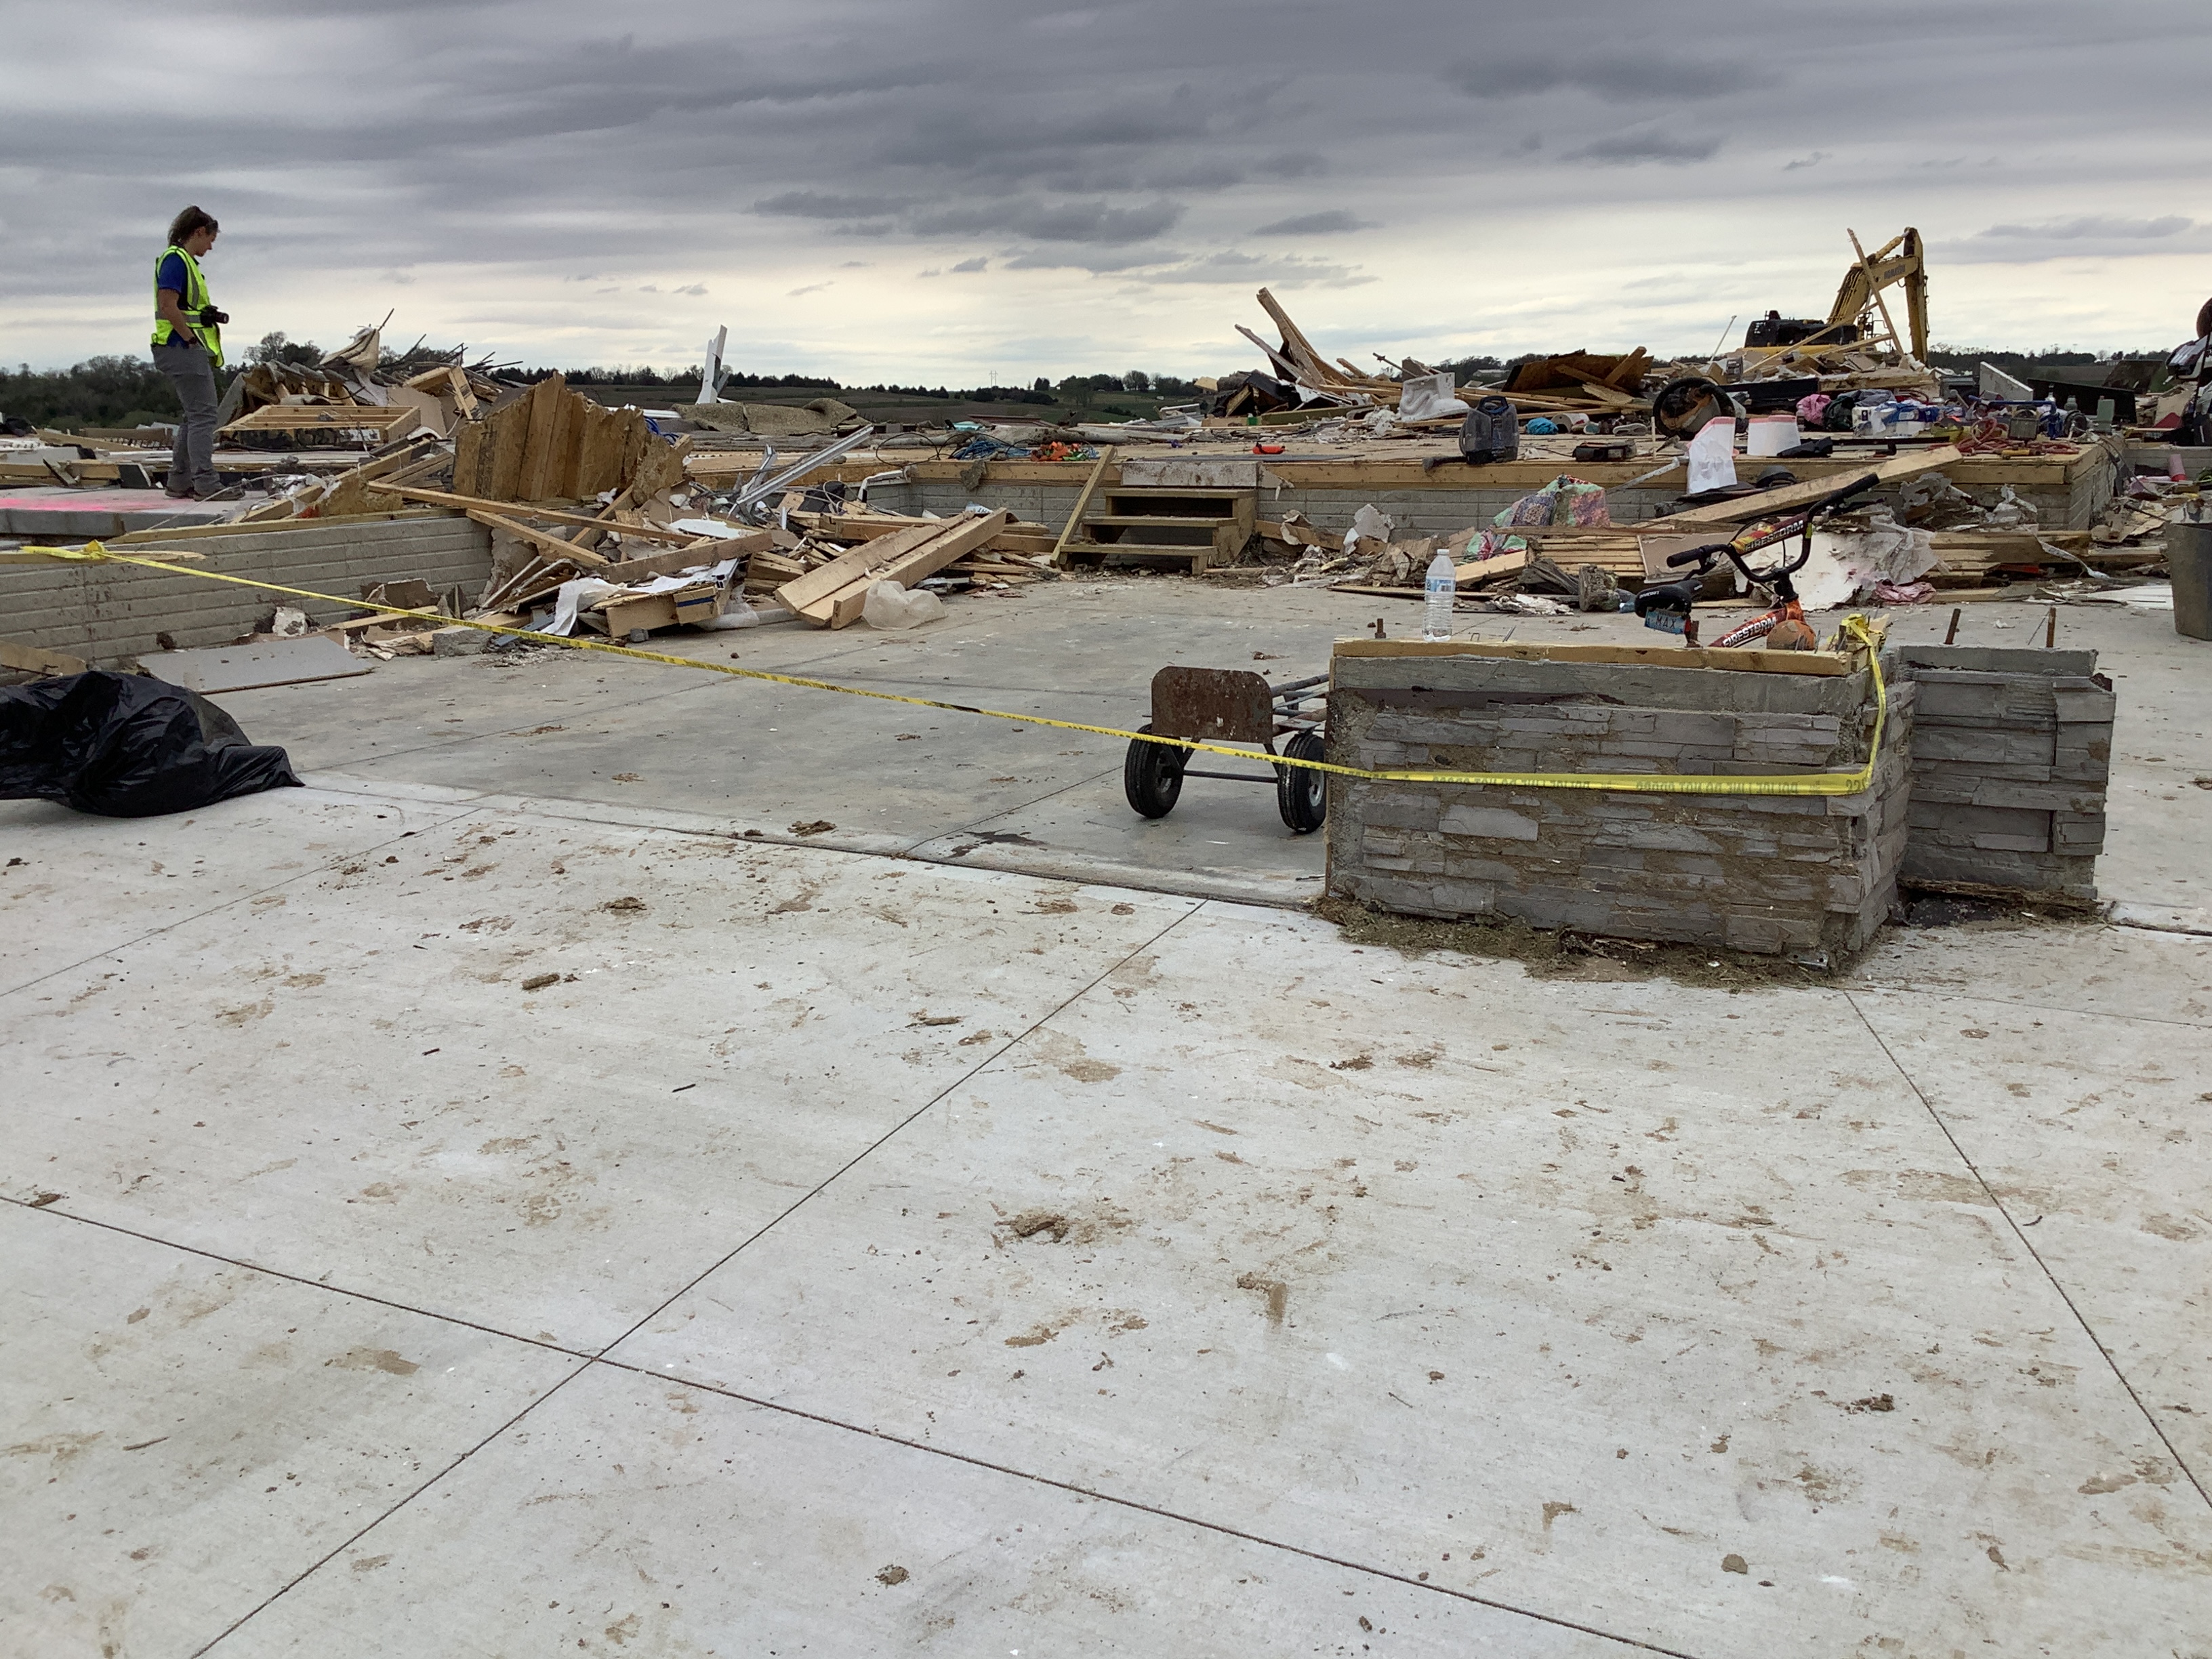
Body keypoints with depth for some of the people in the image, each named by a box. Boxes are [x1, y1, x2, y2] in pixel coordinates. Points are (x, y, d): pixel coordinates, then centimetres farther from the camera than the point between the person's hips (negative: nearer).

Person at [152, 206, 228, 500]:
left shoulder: (187, 261, 21)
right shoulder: (174, 259, -10)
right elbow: (167, 306, -19)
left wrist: (213, 316, 9)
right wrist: (191, 340, -17)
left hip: (192, 352, 11)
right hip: (184, 349, -11)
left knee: (194, 417, 13)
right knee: (203, 415, -13)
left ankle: (180, 482, 18)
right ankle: (205, 483, -15)